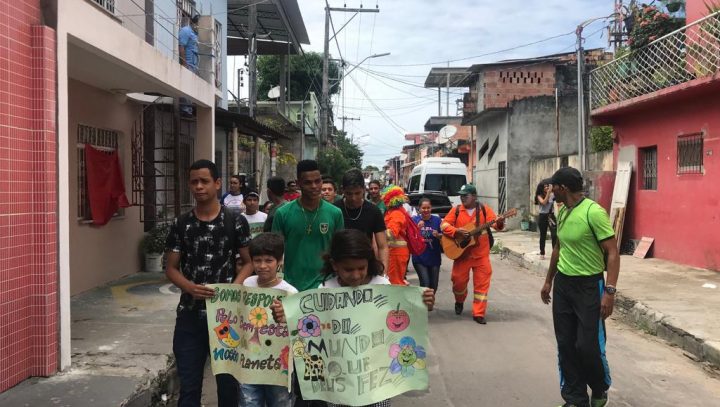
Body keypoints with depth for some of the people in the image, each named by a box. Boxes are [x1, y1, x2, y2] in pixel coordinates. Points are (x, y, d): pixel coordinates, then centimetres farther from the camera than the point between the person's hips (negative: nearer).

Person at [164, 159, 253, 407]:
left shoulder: (236, 222, -2)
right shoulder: (181, 224, 2)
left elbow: (249, 262, 2)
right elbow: (171, 269, 5)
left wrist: (234, 288, -17)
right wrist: (190, 287, -16)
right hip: (190, 315, 1)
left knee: (228, 380, 12)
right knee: (189, 384, 10)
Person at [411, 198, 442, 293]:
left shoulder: (437, 220, -2)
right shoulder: (415, 219, -5)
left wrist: (438, 235, -17)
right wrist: (417, 228, -25)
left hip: (434, 258, 2)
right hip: (419, 258, -2)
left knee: (433, 285, 10)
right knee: (425, 283, -14)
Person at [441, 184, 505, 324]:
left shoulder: (484, 209, -2)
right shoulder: (456, 210, 0)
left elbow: (494, 222, -10)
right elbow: (444, 224, -3)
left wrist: (499, 223, -33)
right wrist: (456, 231, -19)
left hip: (481, 254, -1)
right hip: (461, 253, 1)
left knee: (482, 283, -1)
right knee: (459, 280, 8)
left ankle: (478, 314, 8)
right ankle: (459, 301, 39)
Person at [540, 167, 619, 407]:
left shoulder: (594, 212, -18)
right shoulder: (562, 213, 7)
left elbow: (612, 253, -18)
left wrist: (609, 291, -24)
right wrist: (549, 280, 24)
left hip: (589, 285, -7)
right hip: (563, 284, 7)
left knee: (588, 345, -3)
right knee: (565, 344, 8)